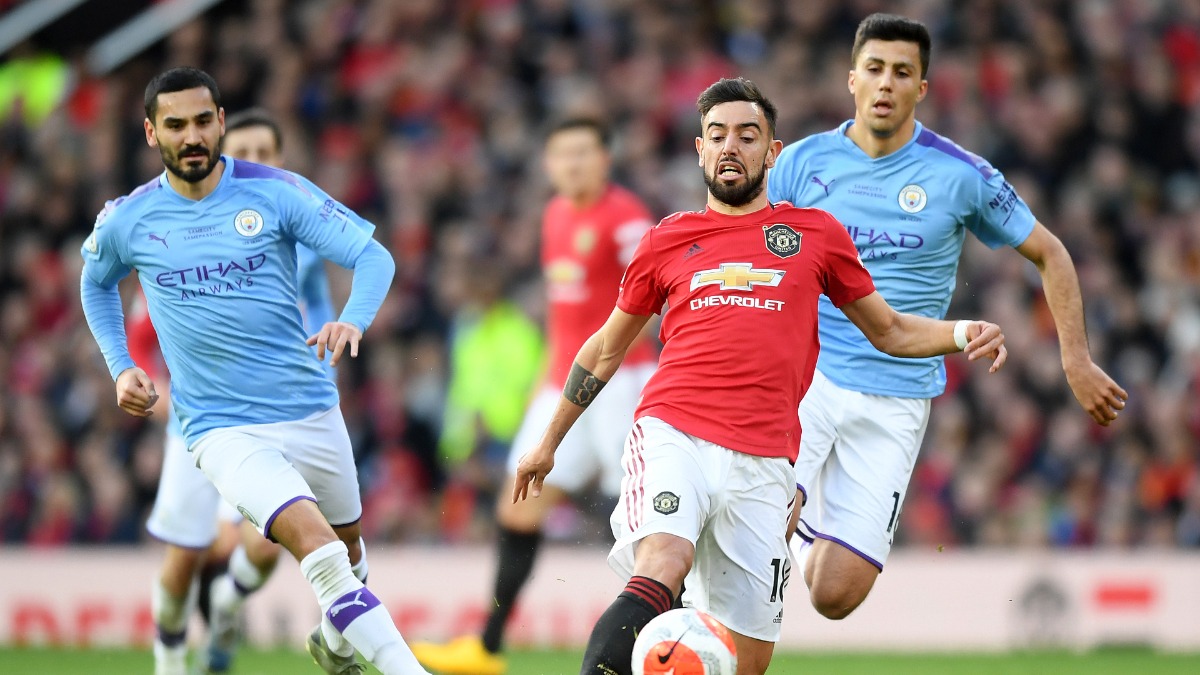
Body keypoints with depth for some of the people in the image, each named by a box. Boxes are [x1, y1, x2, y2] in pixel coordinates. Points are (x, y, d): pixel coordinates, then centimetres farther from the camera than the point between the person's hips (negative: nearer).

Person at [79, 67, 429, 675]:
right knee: (319, 547, -25)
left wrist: (353, 320, -28)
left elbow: (373, 257, -8)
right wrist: (120, 367, 10)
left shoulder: (275, 192, -6)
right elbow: (96, 282, 22)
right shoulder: (126, 222, -1)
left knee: (347, 548, 21)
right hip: (223, 431, -2)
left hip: (313, 413, 3)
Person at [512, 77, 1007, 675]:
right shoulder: (668, 241, 15)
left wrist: (962, 334, 2)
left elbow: (889, 332, 22)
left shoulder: (816, 234, 15)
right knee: (662, 565, -33)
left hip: (761, 463, 1)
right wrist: (548, 443, 31)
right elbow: (606, 350, 27)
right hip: (672, 438, -1)